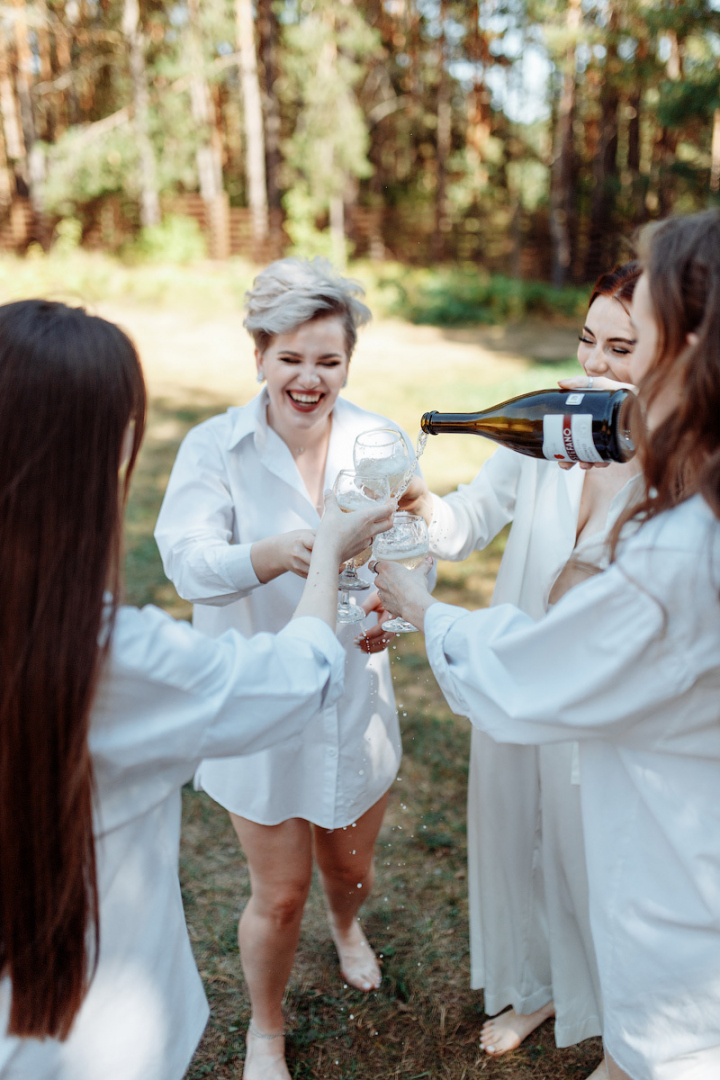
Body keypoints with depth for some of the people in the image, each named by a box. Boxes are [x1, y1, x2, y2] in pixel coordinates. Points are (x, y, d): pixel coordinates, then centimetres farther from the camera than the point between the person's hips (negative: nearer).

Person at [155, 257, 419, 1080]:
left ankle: (346, 926, 62)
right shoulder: (214, 448, -13)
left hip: (354, 697, 3)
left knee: (351, 867, 23)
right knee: (279, 894, 9)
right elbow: (186, 560, -27)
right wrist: (272, 556, -48)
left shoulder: (378, 443, -6)